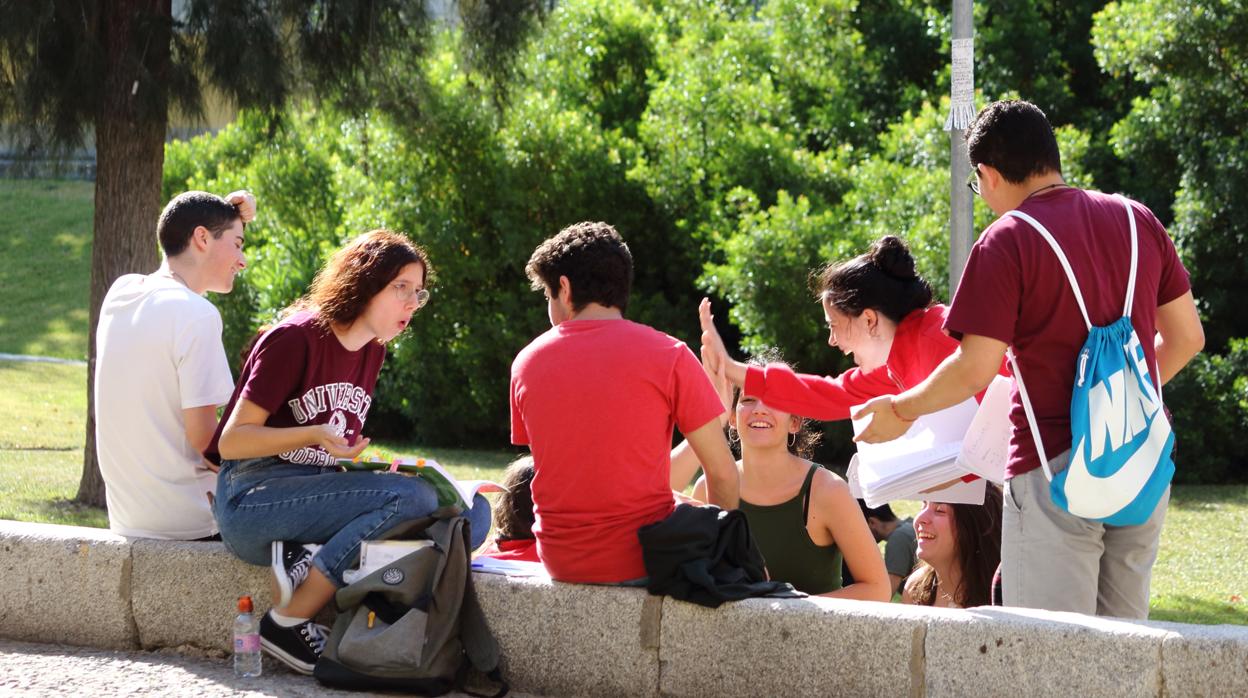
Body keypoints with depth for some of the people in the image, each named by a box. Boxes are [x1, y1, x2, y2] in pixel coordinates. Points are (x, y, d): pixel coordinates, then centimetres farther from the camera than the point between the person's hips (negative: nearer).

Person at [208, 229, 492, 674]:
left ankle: (310, 565, -21)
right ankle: (287, 623, -23)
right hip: (252, 499, -8)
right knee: (413, 497, -28)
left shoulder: (372, 351, 14)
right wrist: (316, 434, -26)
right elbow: (232, 442, -12)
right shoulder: (295, 340, -10)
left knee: (472, 511, -11)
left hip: (317, 492, 8)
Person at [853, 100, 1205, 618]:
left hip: (1055, 470, -6)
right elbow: (1186, 337, 14)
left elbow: (975, 369, -12)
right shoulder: (1138, 221, 8)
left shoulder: (1008, 241, -9)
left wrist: (900, 410, 3)